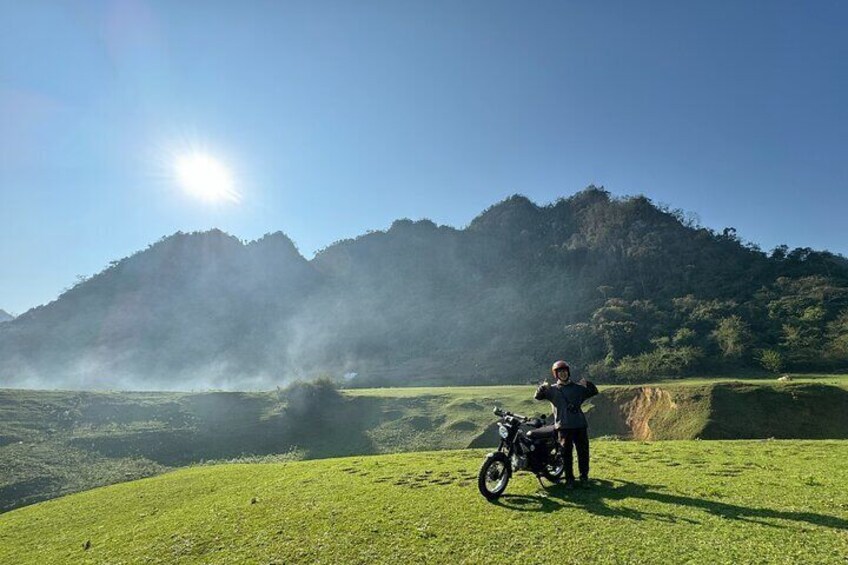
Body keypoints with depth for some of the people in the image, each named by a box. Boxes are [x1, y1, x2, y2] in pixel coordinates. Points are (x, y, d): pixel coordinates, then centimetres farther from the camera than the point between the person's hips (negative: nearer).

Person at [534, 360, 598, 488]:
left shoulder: (578, 387, 13)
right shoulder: (552, 389, 7)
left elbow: (594, 392, 12)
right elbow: (538, 396, -2)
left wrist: (587, 384, -8)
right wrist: (543, 387, -23)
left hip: (580, 425, 2)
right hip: (563, 426, -2)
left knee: (583, 452, 7)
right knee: (567, 454, 4)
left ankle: (584, 477, 22)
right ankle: (569, 479, 16)